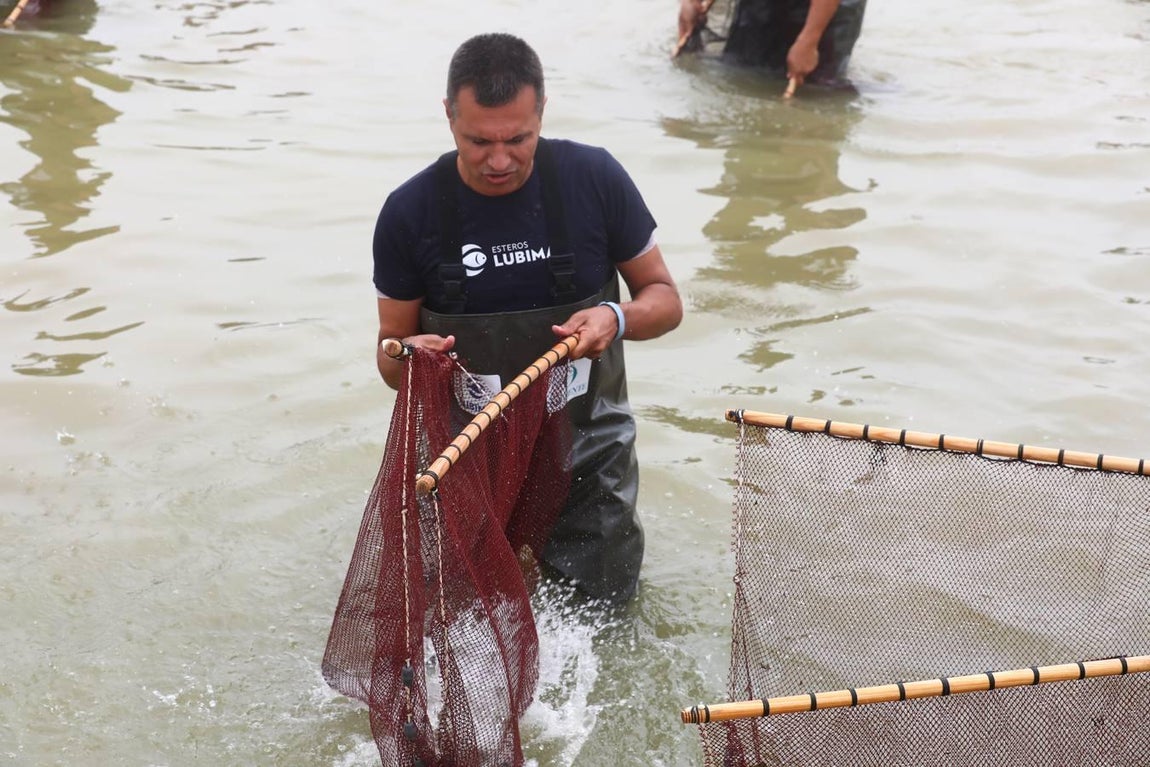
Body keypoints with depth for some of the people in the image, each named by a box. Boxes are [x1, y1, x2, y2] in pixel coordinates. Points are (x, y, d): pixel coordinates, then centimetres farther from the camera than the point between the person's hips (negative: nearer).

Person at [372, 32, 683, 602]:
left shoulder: (594, 177, -15)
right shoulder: (410, 211, -15)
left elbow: (664, 299, -5)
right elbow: (391, 349, -4)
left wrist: (618, 319, -27)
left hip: (586, 442, 0)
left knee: (608, 596, 11)